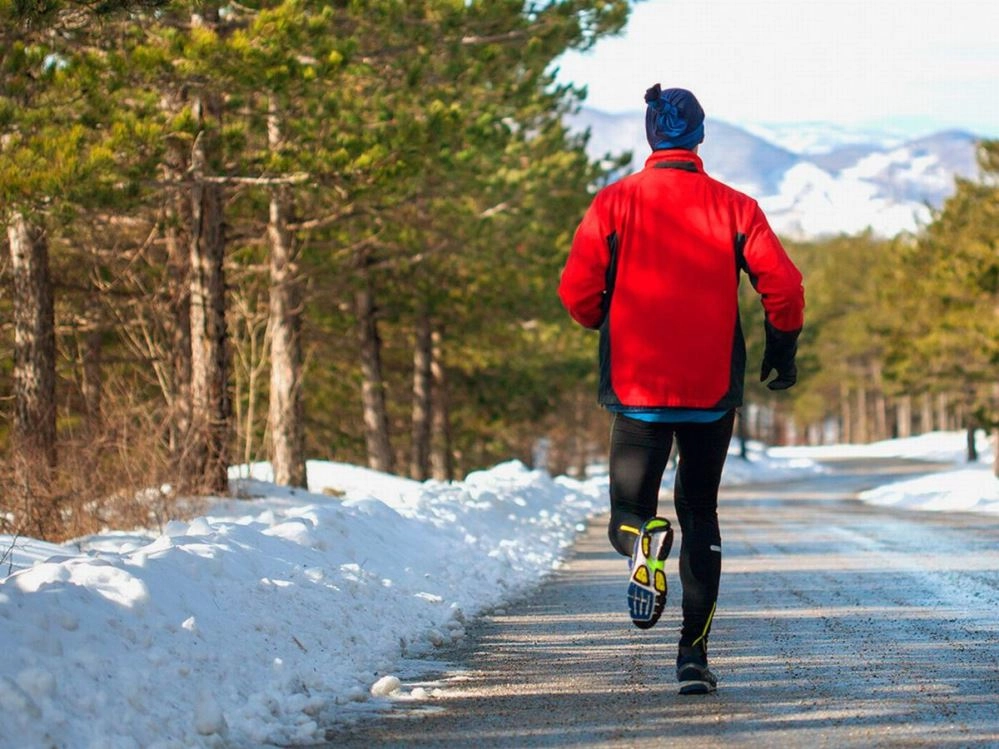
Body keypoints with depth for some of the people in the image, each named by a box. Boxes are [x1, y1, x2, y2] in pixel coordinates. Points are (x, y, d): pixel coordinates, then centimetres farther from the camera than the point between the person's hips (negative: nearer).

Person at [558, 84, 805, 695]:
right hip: (713, 392, 1)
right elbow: (784, 287, -6)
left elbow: (578, 291, -7)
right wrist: (783, 350, 12)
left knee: (629, 513, 10)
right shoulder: (734, 207, 0)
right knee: (700, 514, 15)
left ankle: (644, 543, -28)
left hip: (637, 389, -1)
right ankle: (695, 653, 5)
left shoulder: (615, 202, -2)